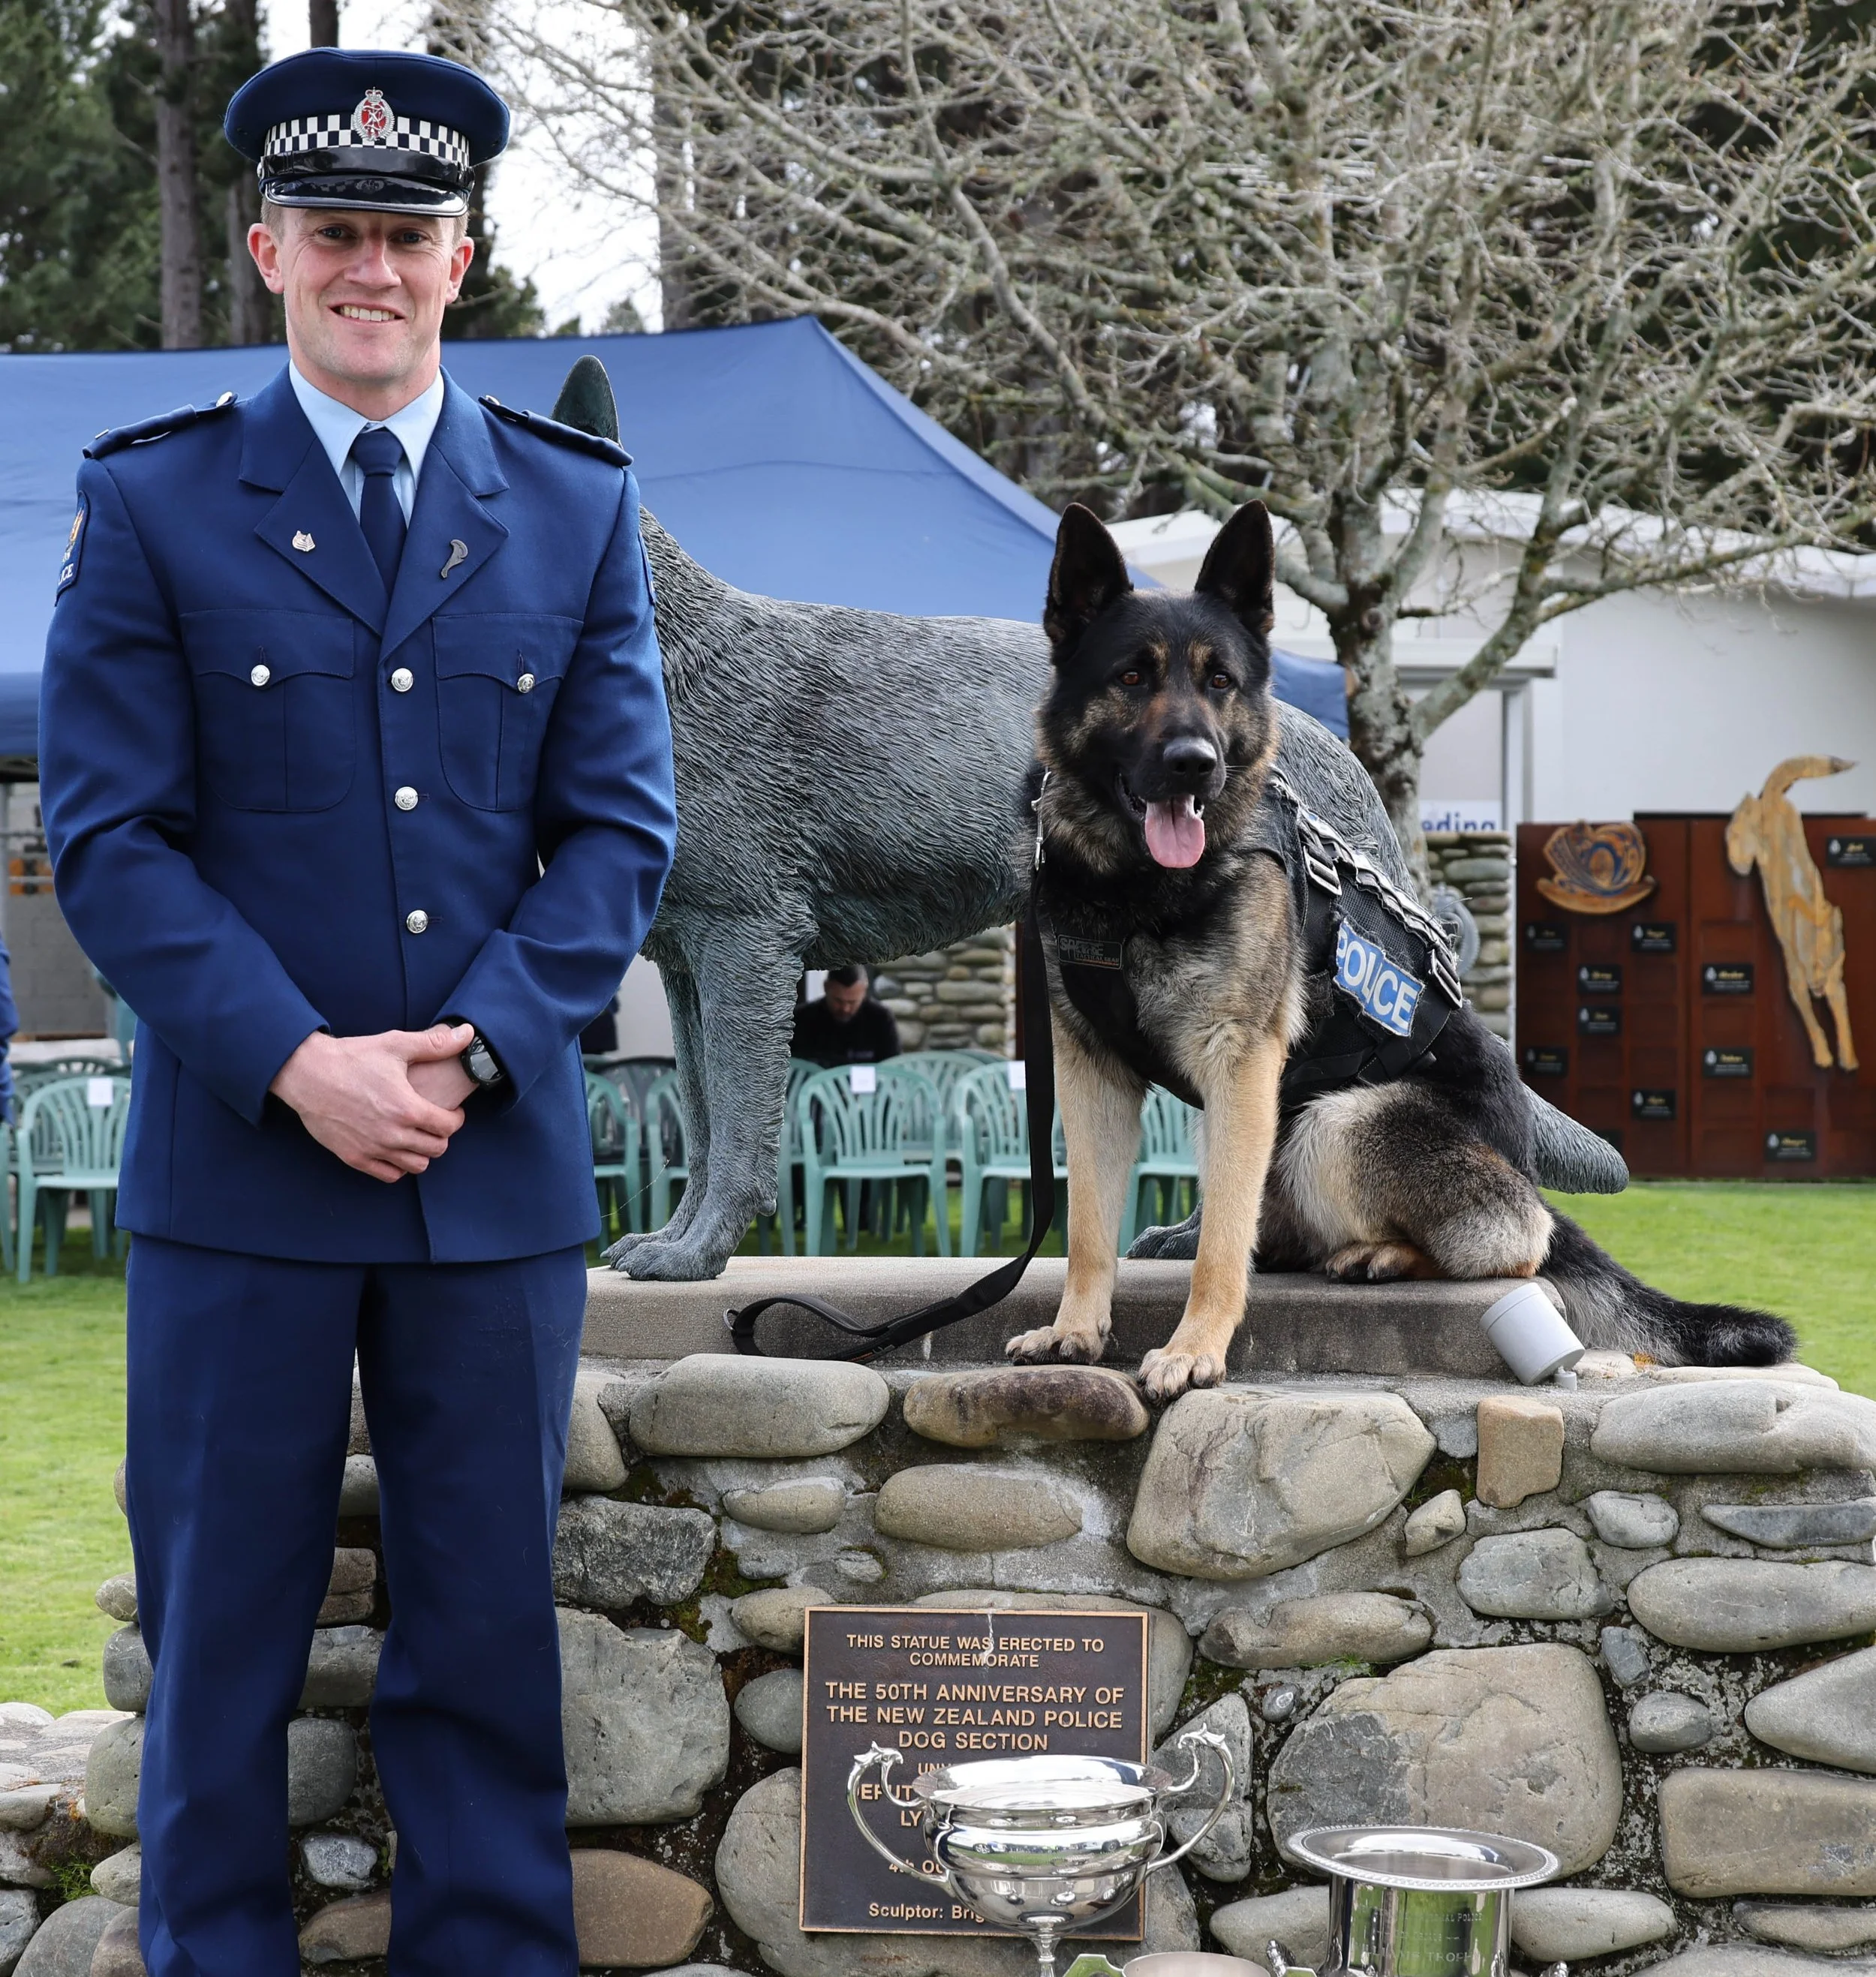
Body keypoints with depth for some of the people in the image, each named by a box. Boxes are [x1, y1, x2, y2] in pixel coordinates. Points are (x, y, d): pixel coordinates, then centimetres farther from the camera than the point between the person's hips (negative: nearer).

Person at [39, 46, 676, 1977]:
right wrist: (299, 1068, -14)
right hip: (237, 1169, -2)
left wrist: (470, 1053, -9)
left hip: (500, 1170, 2)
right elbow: (109, 837, -4)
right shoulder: (148, 503, 2)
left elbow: (619, 823, 5)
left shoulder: (577, 507, 8)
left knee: (489, 1630, 8)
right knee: (220, 1635, 6)